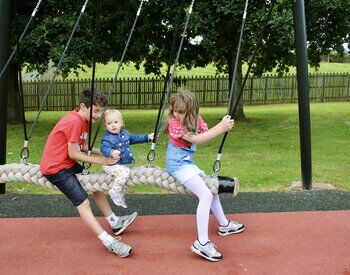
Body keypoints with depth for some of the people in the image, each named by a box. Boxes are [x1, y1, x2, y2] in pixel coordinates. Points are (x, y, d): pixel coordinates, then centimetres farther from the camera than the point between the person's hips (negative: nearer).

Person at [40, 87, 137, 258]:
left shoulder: (84, 120, 5)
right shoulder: (74, 122, -24)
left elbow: (81, 146, 6)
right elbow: (73, 153, -22)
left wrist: (102, 152, -8)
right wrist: (99, 160, -15)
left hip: (68, 164, 10)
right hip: (55, 168, -10)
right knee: (83, 202, -14)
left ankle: (114, 222, 28)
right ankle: (109, 242, -12)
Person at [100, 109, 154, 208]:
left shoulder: (125, 133, 6)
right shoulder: (107, 138, -19)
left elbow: (135, 138, 22)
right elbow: (104, 149, -36)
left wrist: (148, 137, 19)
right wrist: (112, 152, -57)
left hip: (122, 164, 9)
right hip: (111, 165, -9)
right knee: (124, 172, -29)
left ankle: (120, 197, 35)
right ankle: (115, 193, -14)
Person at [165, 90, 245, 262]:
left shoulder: (195, 119, 3)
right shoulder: (174, 123, -21)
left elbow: (206, 133, -4)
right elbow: (197, 140, -26)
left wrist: (222, 125, -22)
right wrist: (222, 128, -28)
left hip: (188, 162, 9)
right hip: (178, 164, -9)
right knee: (205, 195, -22)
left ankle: (224, 224, 40)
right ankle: (201, 243, -23)